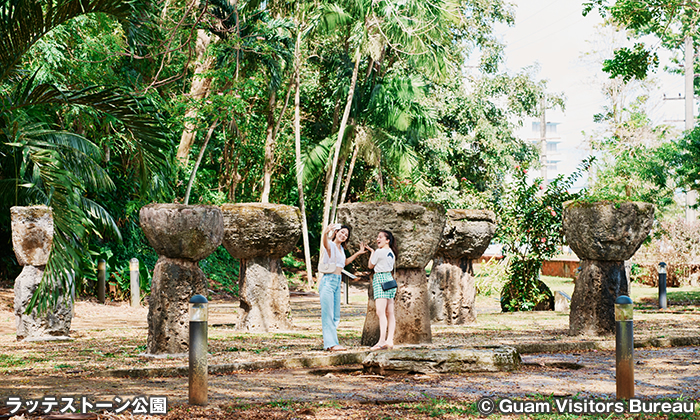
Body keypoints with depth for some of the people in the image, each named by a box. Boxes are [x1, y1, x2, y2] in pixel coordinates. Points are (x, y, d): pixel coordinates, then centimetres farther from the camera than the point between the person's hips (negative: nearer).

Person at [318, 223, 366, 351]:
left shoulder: (341, 248, 18)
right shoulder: (330, 245, -8)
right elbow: (325, 244, -35)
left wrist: (357, 253, 39)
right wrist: (325, 233, -57)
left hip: (337, 282, 9)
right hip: (328, 281, -9)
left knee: (336, 316, 9)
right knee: (328, 313, -9)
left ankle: (328, 340, 17)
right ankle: (331, 344, -11)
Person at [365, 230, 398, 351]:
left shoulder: (379, 252, -7)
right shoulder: (391, 253, 16)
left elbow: (371, 265, 5)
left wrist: (372, 252, 18)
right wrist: (372, 251, 32)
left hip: (380, 279, -9)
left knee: (380, 311, -17)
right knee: (389, 313, 4)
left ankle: (382, 341, -27)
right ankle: (390, 340, 0)